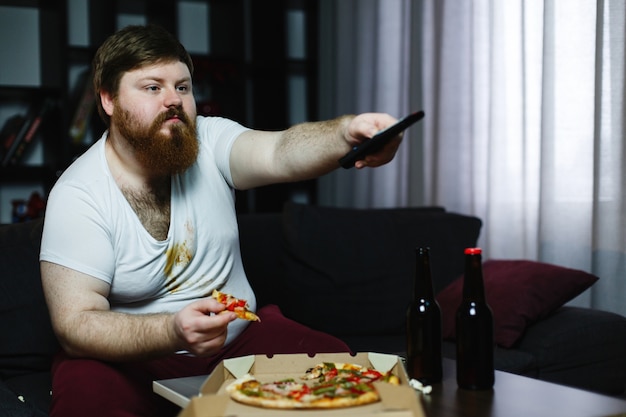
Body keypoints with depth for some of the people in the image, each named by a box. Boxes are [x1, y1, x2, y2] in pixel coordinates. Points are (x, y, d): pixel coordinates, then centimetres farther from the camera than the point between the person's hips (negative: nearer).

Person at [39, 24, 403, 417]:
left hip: (239, 337, 3)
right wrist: (174, 332, -38)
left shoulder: (209, 141, -5)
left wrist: (347, 133, -49)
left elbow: (281, 152, -26)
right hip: (133, 358, -2)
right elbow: (74, 324, -20)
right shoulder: (78, 195, -14)